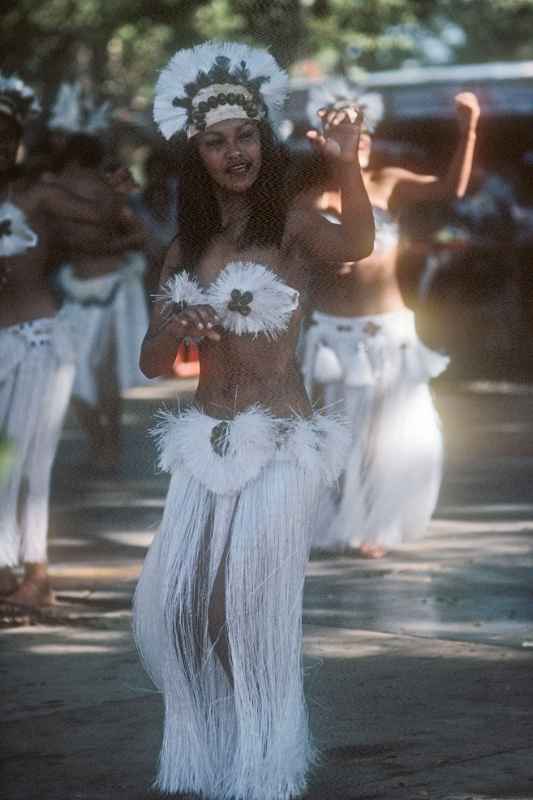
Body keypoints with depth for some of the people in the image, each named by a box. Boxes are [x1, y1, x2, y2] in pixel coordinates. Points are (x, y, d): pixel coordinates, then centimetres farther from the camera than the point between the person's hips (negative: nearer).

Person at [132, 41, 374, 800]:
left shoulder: (291, 226, -7)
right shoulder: (186, 249, 9)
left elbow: (357, 244, -30)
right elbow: (151, 362, 10)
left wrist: (347, 166, -49)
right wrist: (173, 330, -14)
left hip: (281, 441, -5)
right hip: (207, 440, 5)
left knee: (252, 606, -8)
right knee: (173, 603, 3)